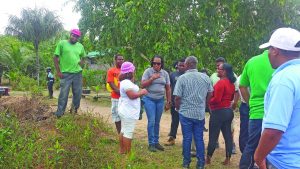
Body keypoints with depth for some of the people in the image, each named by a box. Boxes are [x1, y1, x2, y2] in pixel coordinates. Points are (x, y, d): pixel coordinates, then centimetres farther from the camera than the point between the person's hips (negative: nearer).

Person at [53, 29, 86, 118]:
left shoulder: (80, 46, 11)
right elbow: (55, 57, 0)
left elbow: (83, 57, 24)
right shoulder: (62, 43, 0)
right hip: (66, 73, -4)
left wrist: (81, 62, 0)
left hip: (78, 73, 4)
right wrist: (58, 71, -6)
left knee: (78, 94, 9)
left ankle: (74, 110, 27)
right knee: (63, 94, -2)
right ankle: (59, 114, 7)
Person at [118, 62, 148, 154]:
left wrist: (140, 92, 8)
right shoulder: (127, 83, -21)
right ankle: (128, 153, -1)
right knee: (128, 133, -6)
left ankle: (122, 150, 26)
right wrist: (142, 92, -13)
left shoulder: (125, 81, 13)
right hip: (129, 112, -11)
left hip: (125, 111, 11)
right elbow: (132, 95, -25)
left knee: (123, 131, 17)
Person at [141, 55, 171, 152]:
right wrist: (152, 78, -19)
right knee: (151, 122, -7)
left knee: (157, 122, 10)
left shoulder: (165, 73, 5)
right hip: (149, 99, -3)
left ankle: (156, 142, 21)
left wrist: (168, 102, 7)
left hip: (160, 100, 3)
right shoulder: (148, 71, -4)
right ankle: (151, 144, 3)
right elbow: (143, 85, -8)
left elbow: (168, 89, 9)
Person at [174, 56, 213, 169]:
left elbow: (177, 97, -12)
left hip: (186, 113, -3)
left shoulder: (182, 78, -12)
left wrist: (178, 108, 7)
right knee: (199, 138, 11)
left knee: (187, 138, 8)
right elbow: (209, 94, 10)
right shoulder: (205, 77, 0)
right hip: (200, 113, 3)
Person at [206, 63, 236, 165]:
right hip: (228, 111, 9)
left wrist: (208, 101, -6)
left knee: (213, 136, 2)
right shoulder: (231, 83, 9)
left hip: (219, 112, -9)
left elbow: (216, 99, -22)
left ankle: (208, 158, 12)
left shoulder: (221, 82, -18)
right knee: (227, 135, 9)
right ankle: (228, 159, 15)